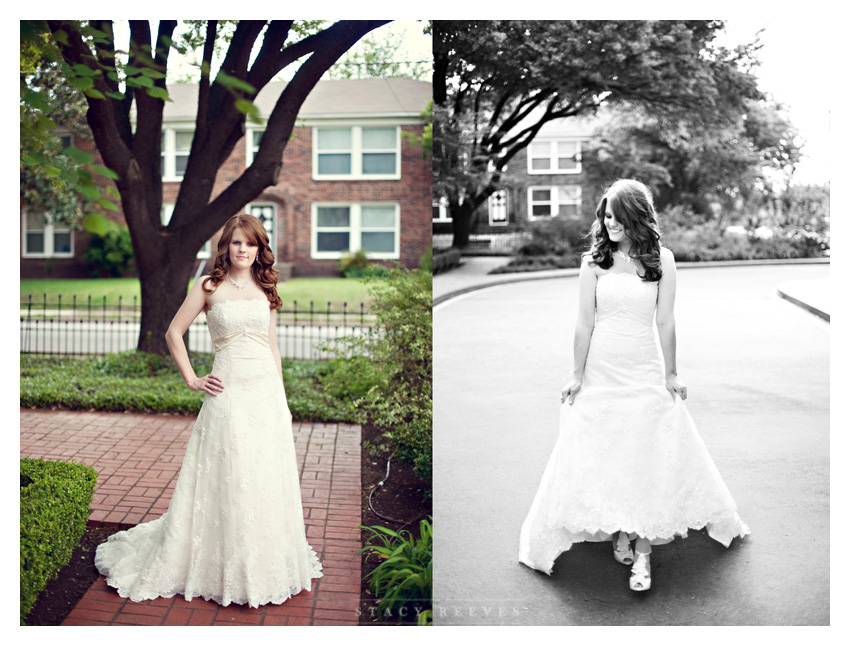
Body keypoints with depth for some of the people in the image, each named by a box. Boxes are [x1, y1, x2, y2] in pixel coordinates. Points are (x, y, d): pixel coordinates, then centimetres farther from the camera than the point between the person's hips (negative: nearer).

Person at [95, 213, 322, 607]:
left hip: (267, 390, 4)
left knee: (268, 479, 8)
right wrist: (193, 380, -1)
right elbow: (174, 333, 4)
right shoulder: (209, 286, 1)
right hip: (229, 393, -4)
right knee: (225, 479, 1)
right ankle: (223, 566, 16)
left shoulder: (266, 290, 11)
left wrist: (282, 399, 12)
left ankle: (267, 565, 25)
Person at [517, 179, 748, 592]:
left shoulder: (662, 259, -1)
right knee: (604, 456, 6)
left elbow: (665, 322, 1)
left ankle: (643, 551, 6)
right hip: (601, 370, 1)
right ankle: (617, 532, 24)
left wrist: (671, 374, 3)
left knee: (648, 457, -1)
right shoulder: (594, 260, -2)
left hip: (645, 371, 0)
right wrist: (577, 376, 0)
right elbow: (584, 322, -1)